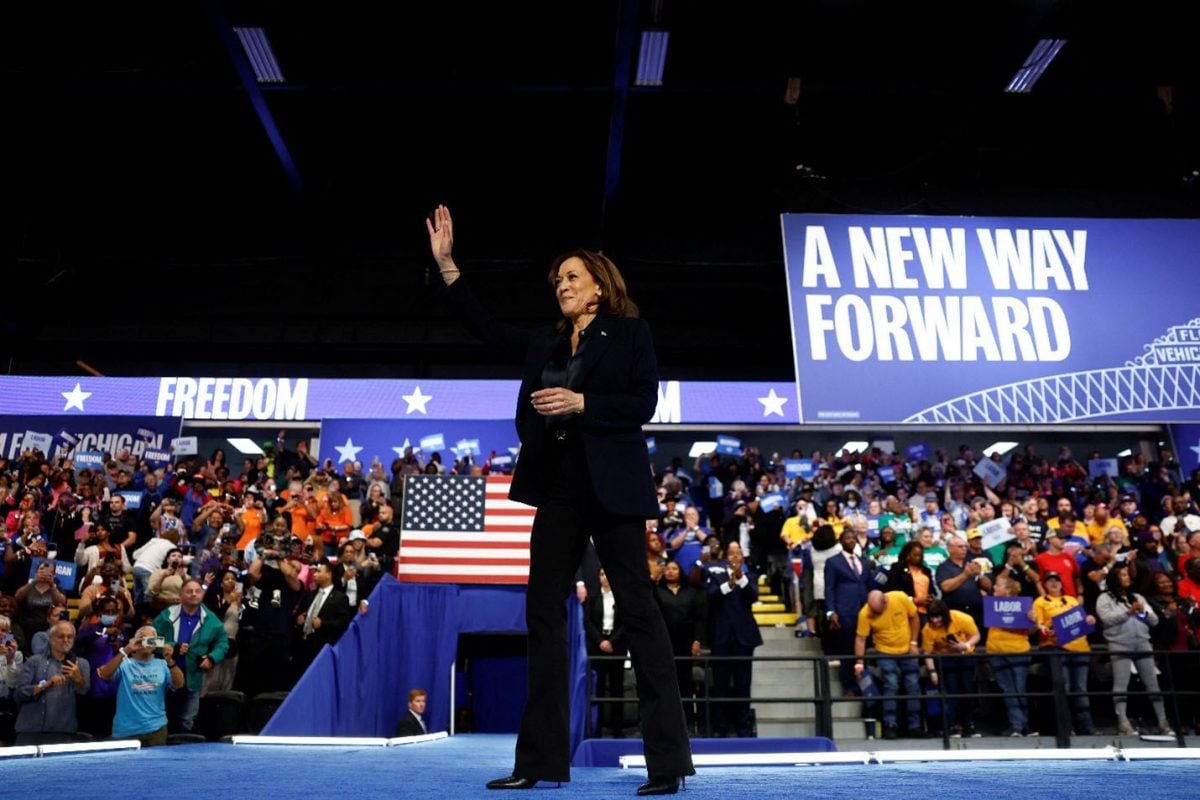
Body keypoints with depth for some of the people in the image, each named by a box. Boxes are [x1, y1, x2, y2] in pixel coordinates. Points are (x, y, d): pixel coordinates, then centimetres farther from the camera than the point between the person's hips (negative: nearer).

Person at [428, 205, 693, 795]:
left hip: (610, 485, -6)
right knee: (543, 611, 5)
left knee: (637, 608, -5)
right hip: (557, 487, 7)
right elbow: (486, 327, 20)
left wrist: (581, 403, -17)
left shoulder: (629, 334, 3)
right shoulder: (546, 344, 18)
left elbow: (643, 404, -6)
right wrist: (445, 263, 16)